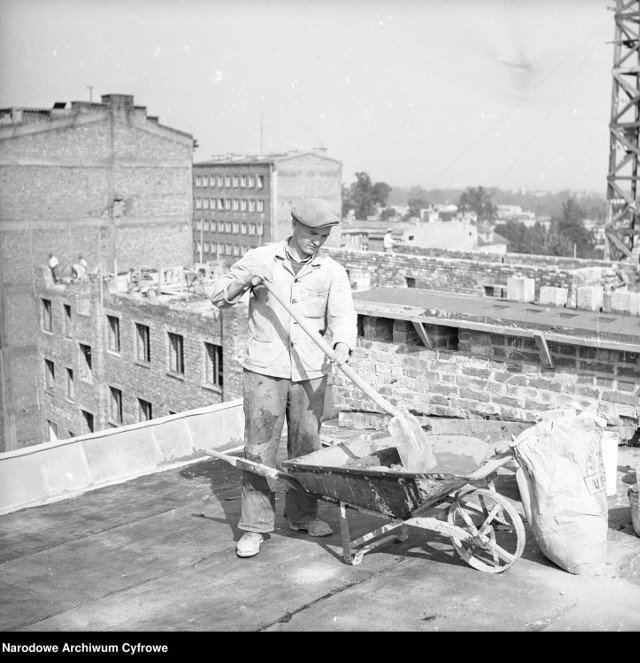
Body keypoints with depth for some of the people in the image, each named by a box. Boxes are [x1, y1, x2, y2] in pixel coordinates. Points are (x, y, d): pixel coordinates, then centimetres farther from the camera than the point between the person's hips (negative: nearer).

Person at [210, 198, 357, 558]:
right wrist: (244, 282, -14)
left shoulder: (332, 271, 3)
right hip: (264, 370, -1)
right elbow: (218, 296, 6)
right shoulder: (260, 258, 2)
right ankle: (255, 526, 8)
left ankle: (303, 514, 30)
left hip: (311, 374, 2)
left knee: (307, 446, 12)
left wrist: (343, 344, -31)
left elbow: (343, 314, -10)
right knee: (260, 449, -1)